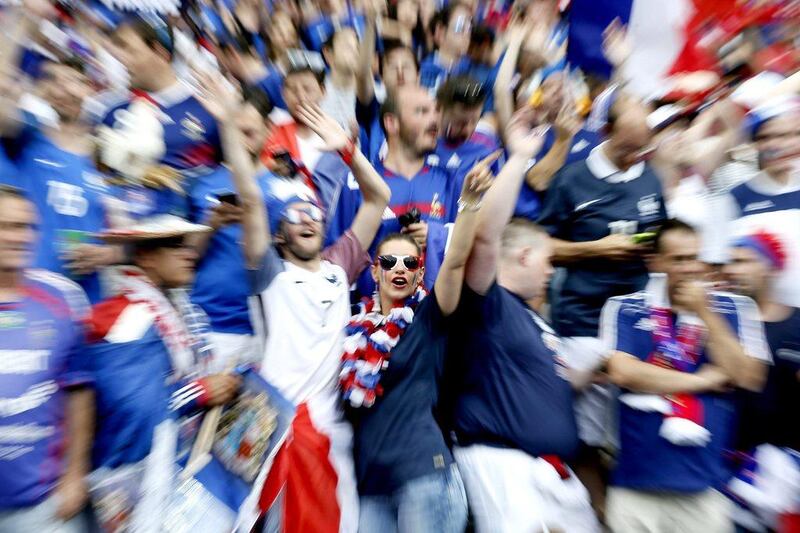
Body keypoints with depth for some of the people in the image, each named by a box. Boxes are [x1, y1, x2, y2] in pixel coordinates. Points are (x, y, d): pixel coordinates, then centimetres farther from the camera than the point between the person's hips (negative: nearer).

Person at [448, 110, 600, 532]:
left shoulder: (535, 320, 12)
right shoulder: (488, 304, -16)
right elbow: (485, 239, -34)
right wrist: (519, 158, -30)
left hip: (552, 466, 9)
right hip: (501, 461, -9)